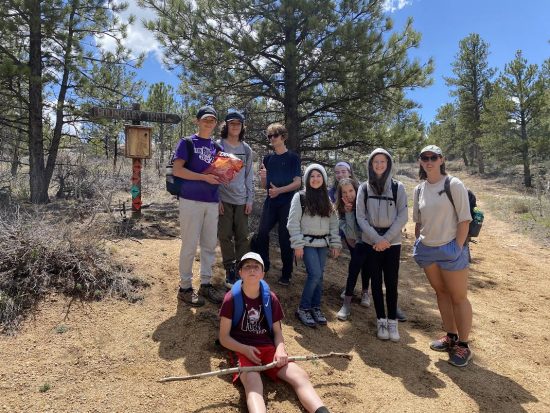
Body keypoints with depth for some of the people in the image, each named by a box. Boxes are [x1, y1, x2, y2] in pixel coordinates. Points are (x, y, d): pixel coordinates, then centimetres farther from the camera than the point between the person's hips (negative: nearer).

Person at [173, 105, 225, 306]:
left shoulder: (216, 147, 16)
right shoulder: (187, 143, -1)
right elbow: (177, 170, -10)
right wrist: (204, 177, -17)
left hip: (212, 201, 6)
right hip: (191, 200, -6)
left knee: (210, 245, 9)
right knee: (190, 245, -1)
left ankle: (206, 284, 21)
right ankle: (185, 287, 12)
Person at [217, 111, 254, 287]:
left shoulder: (246, 149, 9)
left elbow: (249, 176, 11)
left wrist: (250, 200, 5)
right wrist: (217, 199, -9)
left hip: (242, 200, 3)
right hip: (224, 199, -3)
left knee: (242, 236, 5)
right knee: (225, 236, 1)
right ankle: (230, 270, 12)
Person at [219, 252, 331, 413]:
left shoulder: (271, 298, 7)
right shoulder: (232, 298, -4)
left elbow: (277, 331, 11)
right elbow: (224, 337, -3)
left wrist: (280, 350, -12)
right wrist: (245, 349, -20)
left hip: (268, 348, 4)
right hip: (241, 350, -4)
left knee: (301, 376, -21)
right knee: (252, 381, -36)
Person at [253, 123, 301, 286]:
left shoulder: (293, 158, -1)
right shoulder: (268, 158, 11)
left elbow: (297, 182, -7)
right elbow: (265, 186, 12)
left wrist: (279, 190, -20)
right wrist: (263, 177, -11)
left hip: (287, 203, -4)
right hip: (270, 202, 4)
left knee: (285, 239, 0)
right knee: (261, 234, -6)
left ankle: (286, 274, 12)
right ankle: (263, 265, 14)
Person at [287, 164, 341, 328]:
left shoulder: (327, 199, 10)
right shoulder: (300, 197, -5)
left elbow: (334, 223, 12)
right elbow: (293, 223, -8)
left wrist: (335, 244, 6)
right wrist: (297, 245, -12)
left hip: (323, 243, 5)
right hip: (308, 242, -5)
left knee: (319, 276, 7)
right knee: (315, 274, -13)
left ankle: (316, 308, 21)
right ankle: (303, 309, 1)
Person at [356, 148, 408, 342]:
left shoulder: (398, 187, 1)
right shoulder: (364, 188, 2)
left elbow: (402, 217, -4)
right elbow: (361, 217, -2)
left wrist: (386, 239, -12)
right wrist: (376, 239, -12)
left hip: (392, 242, -1)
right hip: (371, 242, 1)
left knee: (391, 282, 1)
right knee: (376, 282, 5)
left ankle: (392, 321, 13)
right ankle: (381, 320, 16)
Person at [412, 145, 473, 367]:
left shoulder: (454, 185, -10)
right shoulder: (419, 189, 6)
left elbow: (464, 219, -11)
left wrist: (457, 248, -14)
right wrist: (418, 245, 10)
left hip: (450, 248, -6)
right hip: (427, 249, 6)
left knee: (458, 297, 3)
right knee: (441, 293, 16)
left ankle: (463, 345, 16)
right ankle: (451, 337, 30)